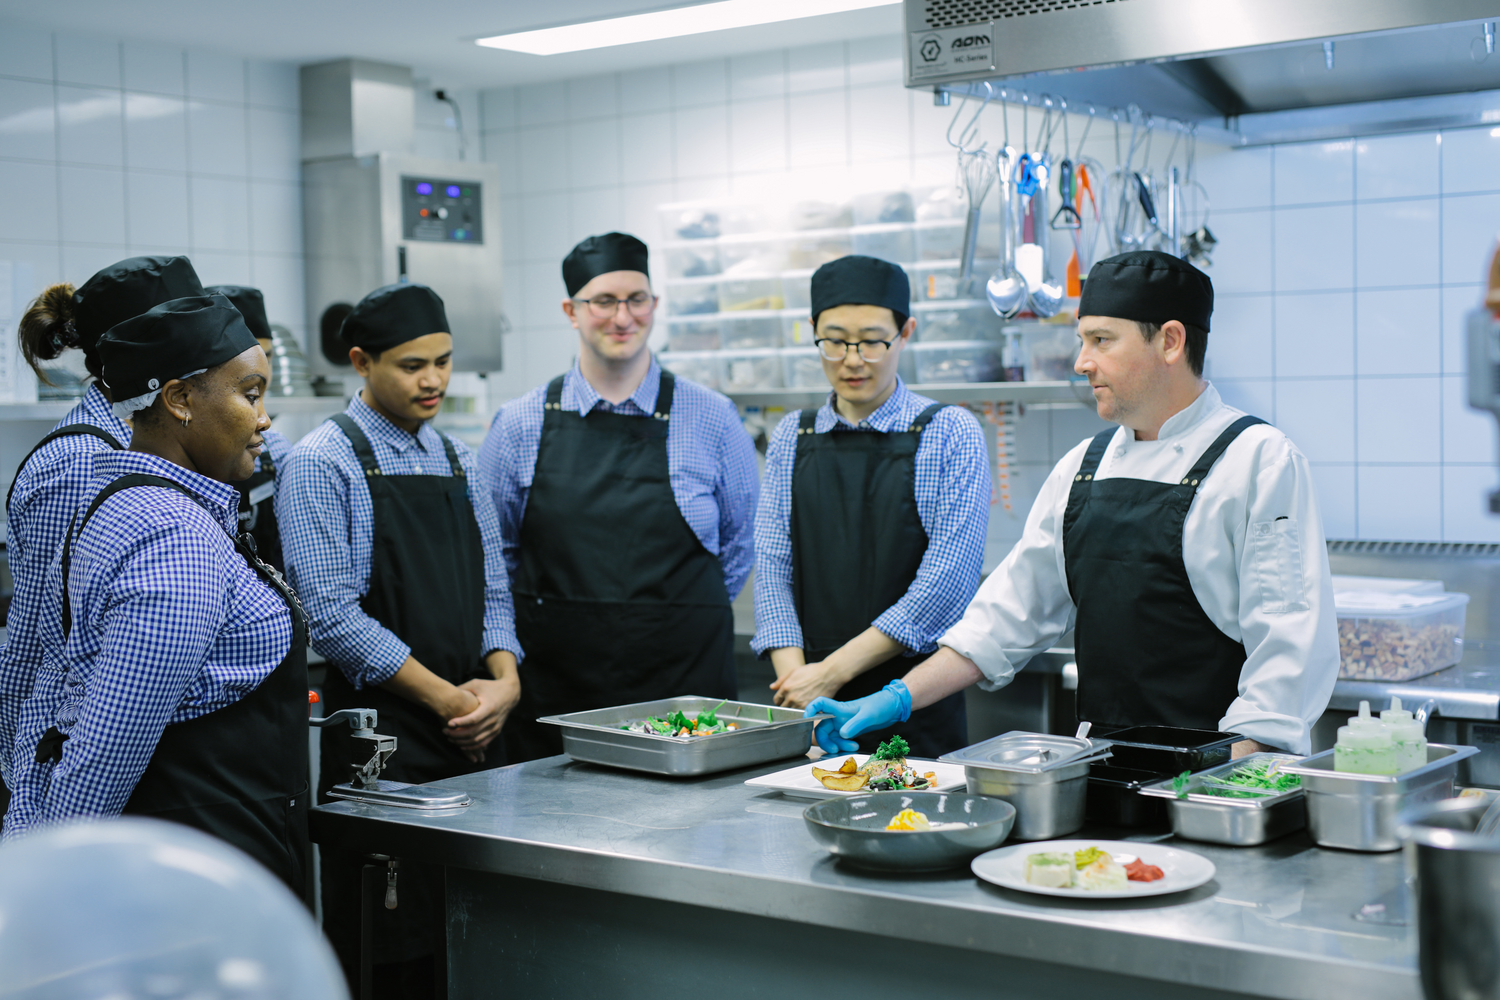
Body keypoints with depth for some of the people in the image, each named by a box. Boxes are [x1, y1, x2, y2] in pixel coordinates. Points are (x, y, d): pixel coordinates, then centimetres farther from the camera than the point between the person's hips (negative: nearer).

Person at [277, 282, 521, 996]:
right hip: (380, 739, -6)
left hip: (475, 739, 6)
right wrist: (444, 697, -15)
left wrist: (504, 680, -4)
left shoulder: (458, 462, 14)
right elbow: (332, 615, -14)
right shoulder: (322, 464, -6)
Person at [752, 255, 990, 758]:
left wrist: (833, 671, -15)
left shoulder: (951, 433, -4)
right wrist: (795, 677, -14)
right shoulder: (792, 437, 8)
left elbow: (947, 582, -12)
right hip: (807, 705, 3)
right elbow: (772, 566, 2)